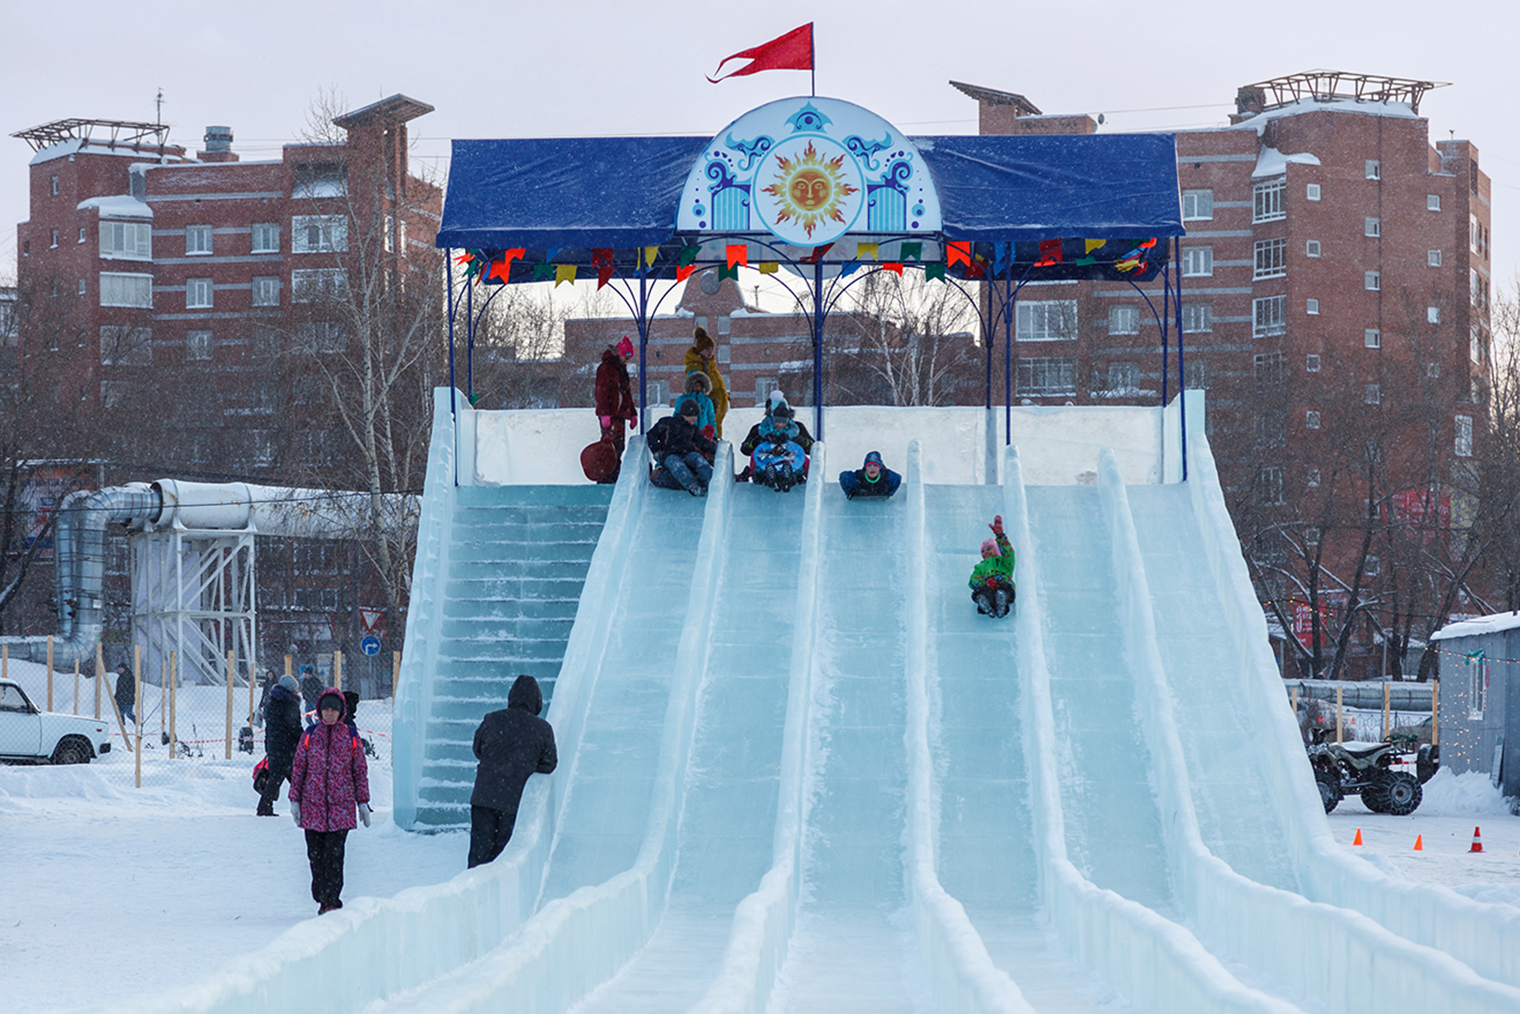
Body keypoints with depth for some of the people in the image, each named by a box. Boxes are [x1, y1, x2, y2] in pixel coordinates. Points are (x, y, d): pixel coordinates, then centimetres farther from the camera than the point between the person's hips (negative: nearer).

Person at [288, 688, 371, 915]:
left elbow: (360, 770, 9)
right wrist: (294, 799, 5)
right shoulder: (309, 735, 7)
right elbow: (298, 767, 10)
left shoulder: (350, 737, 5)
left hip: (341, 805, -2)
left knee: (334, 854, -11)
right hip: (313, 804, 2)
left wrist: (363, 802, 7)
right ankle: (322, 899, 14)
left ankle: (331, 900, -10)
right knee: (315, 854, 3)